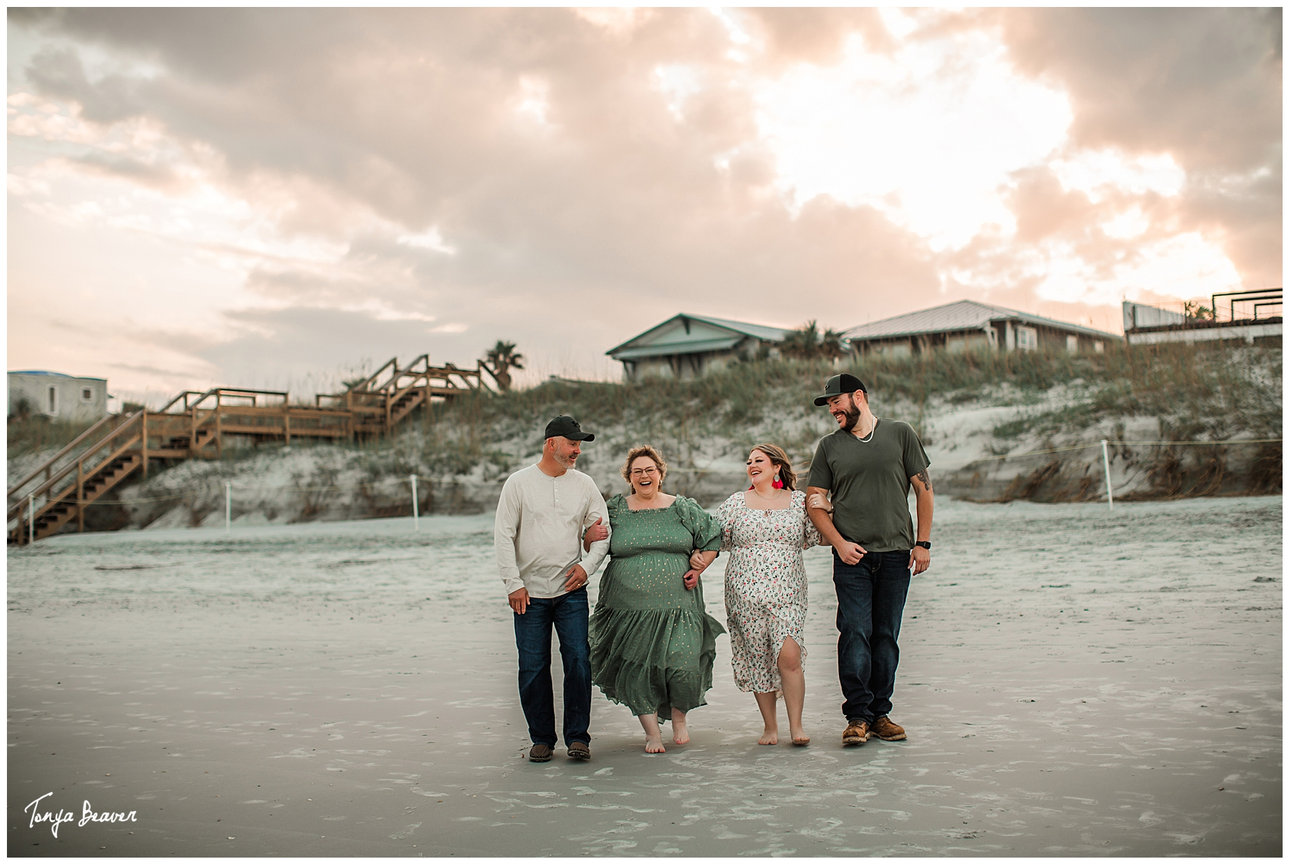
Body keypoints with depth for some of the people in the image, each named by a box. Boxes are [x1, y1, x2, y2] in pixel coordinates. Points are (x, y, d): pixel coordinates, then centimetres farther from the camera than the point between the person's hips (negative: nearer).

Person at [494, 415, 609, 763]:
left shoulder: (584, 484, 7)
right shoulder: (519, 483, 0)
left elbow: (603, 531, 12)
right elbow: (503, 536, -1)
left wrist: (588, 564, -5)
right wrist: (514, 584, -7)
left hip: (571, 591, 1)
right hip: (529, 593, -1)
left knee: (578, 661, -6)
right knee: (533, 667, 2)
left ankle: (577, 736, 5)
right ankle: (542, 738, 14)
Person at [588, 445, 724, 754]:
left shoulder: (683, 508, 7)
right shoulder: (614, 510, 7)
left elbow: (712, 539, 17)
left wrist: (697, 569, 5)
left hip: (678, 606, 0)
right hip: (630, 608, 1)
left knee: (683, 666, -9)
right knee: (636, 669, -1)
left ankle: (679, 716, 21)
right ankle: (652, 732, 16)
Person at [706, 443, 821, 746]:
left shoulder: (799, 500, 10)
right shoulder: (735, 503, 10)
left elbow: (814, 538, 12)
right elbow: (716, 540, 12)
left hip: (786, 592, -1)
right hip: (745, 592, 1)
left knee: (789, 656, -14)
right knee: (757, 660, 2)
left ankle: (796, 724, -1)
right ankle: (770, 726, 14)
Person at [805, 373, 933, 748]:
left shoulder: (900, 434, 6)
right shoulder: (829, 446, 8)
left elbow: (923, 488, 7)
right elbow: (814, 502, 7)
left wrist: (923, 542, 0)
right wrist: (839, 542, -6)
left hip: (896, 554, 0)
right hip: (852, 555, 0)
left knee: (886, 636, 5)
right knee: (855, 633, -9)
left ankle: (880, 713, 13)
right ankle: (858, 716, -5)